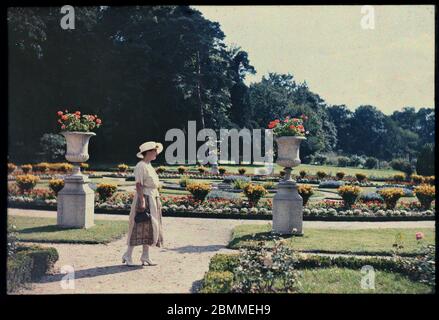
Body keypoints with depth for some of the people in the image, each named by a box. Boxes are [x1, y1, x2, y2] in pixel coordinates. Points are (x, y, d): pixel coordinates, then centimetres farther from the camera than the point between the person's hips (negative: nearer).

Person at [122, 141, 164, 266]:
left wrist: (157, 201, 19)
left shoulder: (149, 166, 16)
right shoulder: (141, 166, -13)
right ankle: (128, 255, 1)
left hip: (153, 199, 10)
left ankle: (145, 256, 14)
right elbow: (139, 185, -19)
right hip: (145, 198, -10)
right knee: (141, 227, -7)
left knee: (149, 228, 9)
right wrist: (142, 201, -24)